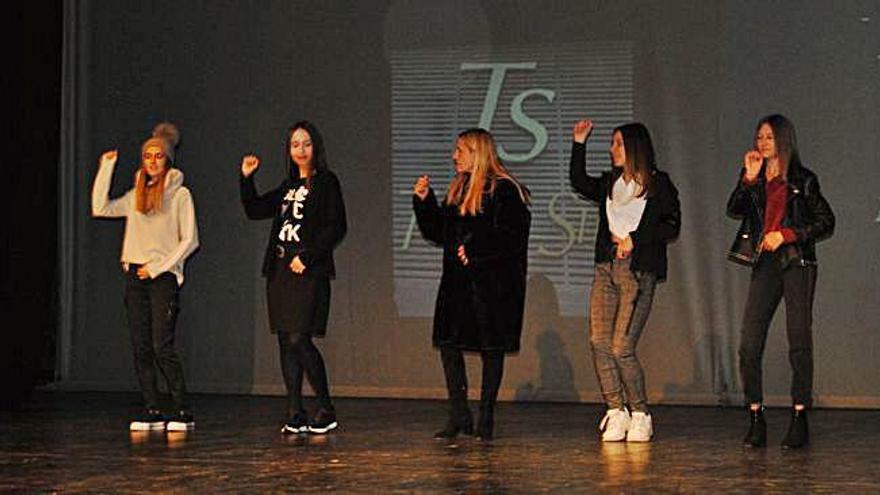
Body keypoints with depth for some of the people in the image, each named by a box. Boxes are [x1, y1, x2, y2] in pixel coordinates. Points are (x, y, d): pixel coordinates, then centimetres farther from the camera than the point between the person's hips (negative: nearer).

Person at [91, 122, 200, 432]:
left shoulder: (180, 194, 0)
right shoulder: (136, 195, 15)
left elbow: (189, 241, -3)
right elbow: (100, 209, 6)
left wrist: (157, 267, -10)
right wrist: (106, 169, 5)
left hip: (164, 276, -5)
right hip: (135, 275, 5)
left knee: (162, 347, -13)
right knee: (141, 348, 3)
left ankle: (182, 412, -7)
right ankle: (152, 412, 7)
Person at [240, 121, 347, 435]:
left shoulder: (326, 183, -2)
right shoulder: (288, 186, 19)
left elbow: (335, 227, -10)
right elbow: (255, 210, 25)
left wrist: (307, 257, -16)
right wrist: (246, 178, 13)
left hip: (309, 271, -7)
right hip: (280, 271, 7)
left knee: (300, 339, -14)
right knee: (286, 342, 4)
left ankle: (326, 410, -2)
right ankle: (295, 415, 8)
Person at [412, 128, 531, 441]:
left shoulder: (503, 190, -8)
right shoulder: (458, 190, 17)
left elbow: (511, 236, -16)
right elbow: (438, 233, 19)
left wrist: (474, 248, -20)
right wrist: (424, 201, 9)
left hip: (491, 283, -8)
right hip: (457, 281, 8)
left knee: (491, 347, 0)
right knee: (448, 342, 2)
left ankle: (486, 418, 7)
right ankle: (458, 416, 10)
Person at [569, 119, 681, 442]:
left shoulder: (659, 184, 2)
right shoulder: (609, 183, 18)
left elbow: (672, 226, -3)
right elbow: (579, 182, 18)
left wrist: (635, 239, -10)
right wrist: (579, 144, 14)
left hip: (638, 272, -6)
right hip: (606, 269, 6)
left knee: (622, 348, -11)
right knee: (599, 342, -7)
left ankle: (640, 415, 4)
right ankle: (616, 413, 2)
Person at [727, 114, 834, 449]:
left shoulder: (802, 180, 4)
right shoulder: (755, 181, 14)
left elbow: (826, 223, 2)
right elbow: (735, 211, -1)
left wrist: (786, 234, -8)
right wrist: (748, 178, -11)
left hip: (797, 263, -3)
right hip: (765, 265, 3)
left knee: (799, 342, -5)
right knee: (749, 345, -6)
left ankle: (799, 421, 0)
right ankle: (756, 420, 1)